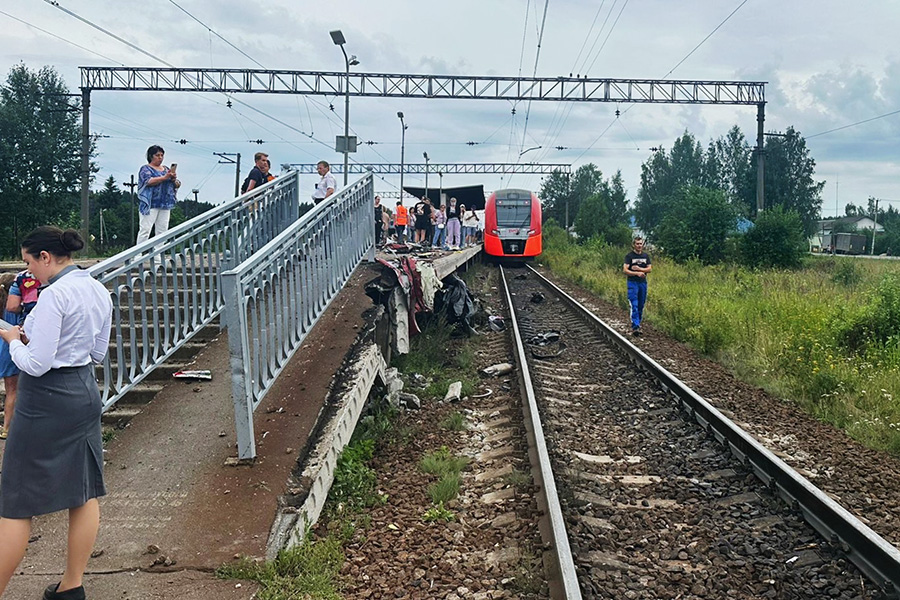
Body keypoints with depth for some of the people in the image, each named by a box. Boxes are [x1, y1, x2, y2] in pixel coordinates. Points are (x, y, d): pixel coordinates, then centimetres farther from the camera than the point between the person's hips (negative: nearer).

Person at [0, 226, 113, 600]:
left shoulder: (54, 295, -20)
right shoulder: (99, 291, 6)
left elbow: (36, 364, -21)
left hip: (47, 401, -9)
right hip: (86, 393, 9)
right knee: (84, 492, 13)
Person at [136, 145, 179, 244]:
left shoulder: (166, 169, 20)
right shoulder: (146, 169, 3)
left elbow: (178, 185, 17)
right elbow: (148, 181, -17)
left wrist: (174, 180, -6)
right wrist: (164, 177, -22)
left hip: (165, 205, 6)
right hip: (150, 205, -6)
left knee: (162, 231, 4)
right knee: (145, 229, -10)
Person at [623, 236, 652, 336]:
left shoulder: (646, 256, 11)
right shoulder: (629, 256, -3)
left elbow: (649, 269, 5)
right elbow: (625, 270, -12)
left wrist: (639, 268, -10)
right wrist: (637, 273, -23)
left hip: (643, 283, 5)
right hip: (632, 282, -5)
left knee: (641, 306, 10)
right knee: (634, 305, -13)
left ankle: (638, 324, 22)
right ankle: (635, 327, -19)